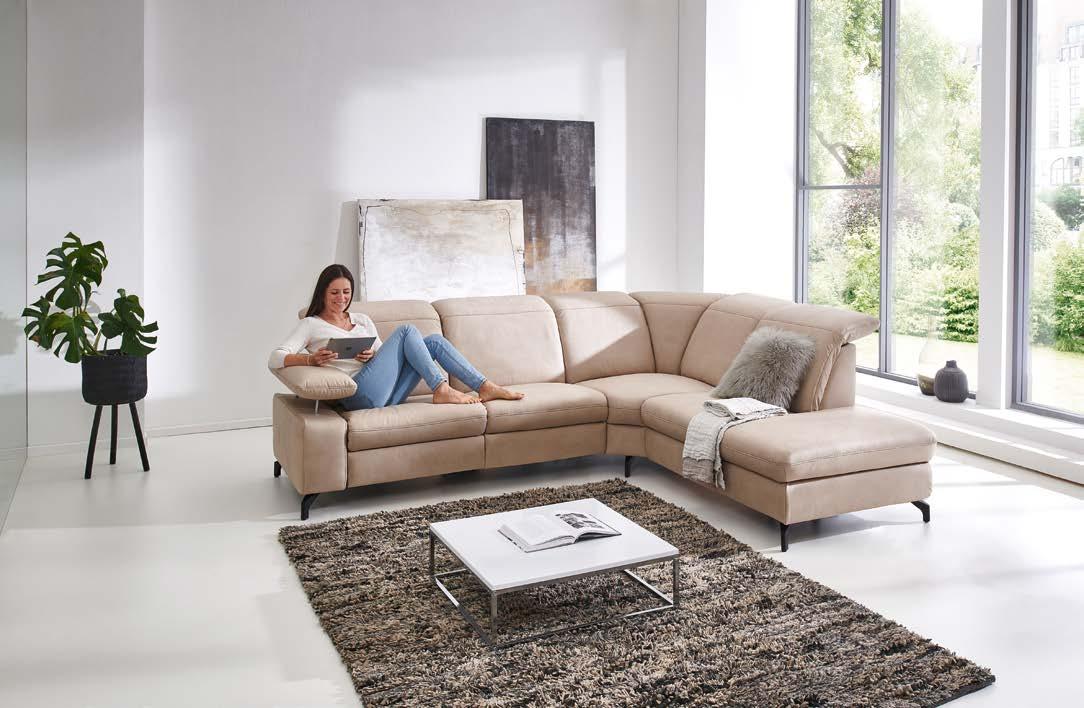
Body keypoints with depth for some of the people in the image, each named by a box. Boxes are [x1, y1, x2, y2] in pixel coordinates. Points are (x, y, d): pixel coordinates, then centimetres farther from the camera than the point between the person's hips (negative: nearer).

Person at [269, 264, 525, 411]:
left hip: (387, 394, 6)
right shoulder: (311, 325, 8)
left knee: (434, 341, -6)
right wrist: (310, 359, -24)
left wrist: (373, 355, -2)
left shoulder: (362, 319, 25)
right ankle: (441, 390, -16)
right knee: (406, 330, -14)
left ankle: (485, 387, -9)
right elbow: (275, 358, -4)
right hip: (360, 394, -6)